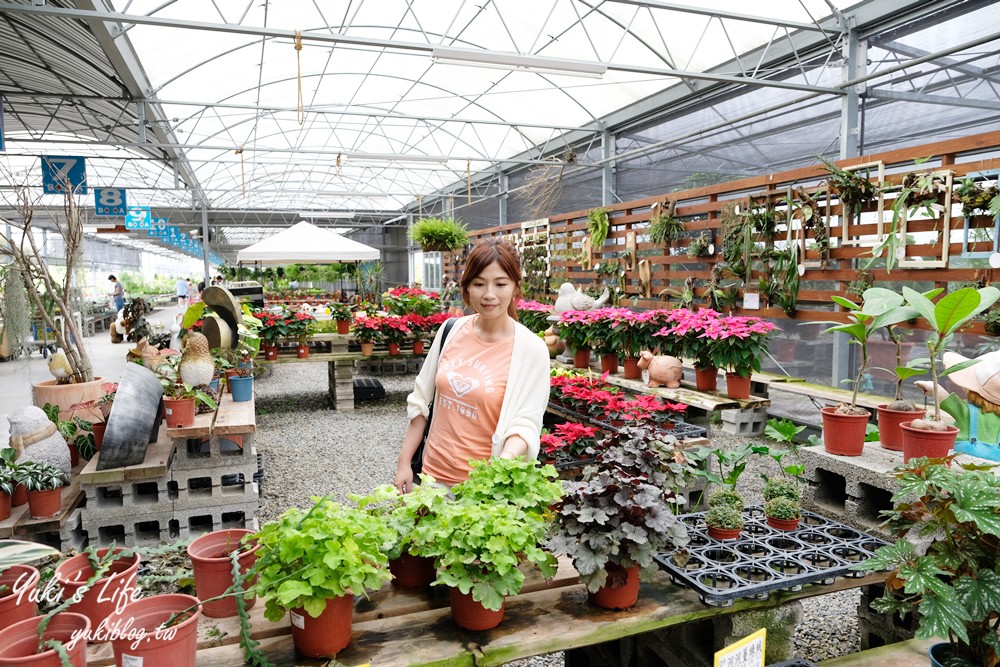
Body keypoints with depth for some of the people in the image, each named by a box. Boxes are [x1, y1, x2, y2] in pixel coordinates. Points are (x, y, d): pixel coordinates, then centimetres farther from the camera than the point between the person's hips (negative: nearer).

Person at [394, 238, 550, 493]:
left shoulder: (531, 349, -13)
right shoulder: (452, 330, -1)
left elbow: (524, 424, -14)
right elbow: (421, 402, 6)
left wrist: (506, 460, -33)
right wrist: (404, 463, 6)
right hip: (433, 473, 4)